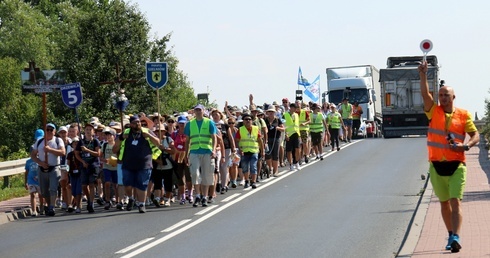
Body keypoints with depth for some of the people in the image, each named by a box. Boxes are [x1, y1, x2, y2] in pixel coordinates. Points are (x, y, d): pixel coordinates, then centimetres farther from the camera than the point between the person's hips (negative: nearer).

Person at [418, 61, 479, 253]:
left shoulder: (463, 115, 2)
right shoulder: (434, 112, 5)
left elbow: (475, 135, 5)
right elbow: (425, 93, -9)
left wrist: (465, 146, -14)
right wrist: (423, 74, -20)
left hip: (456, 165, -3)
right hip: (437, 165, 3)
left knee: (455, 202, -13)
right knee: (444, 203, 11)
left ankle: (456, 237, -23)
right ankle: (451, 236, 22)